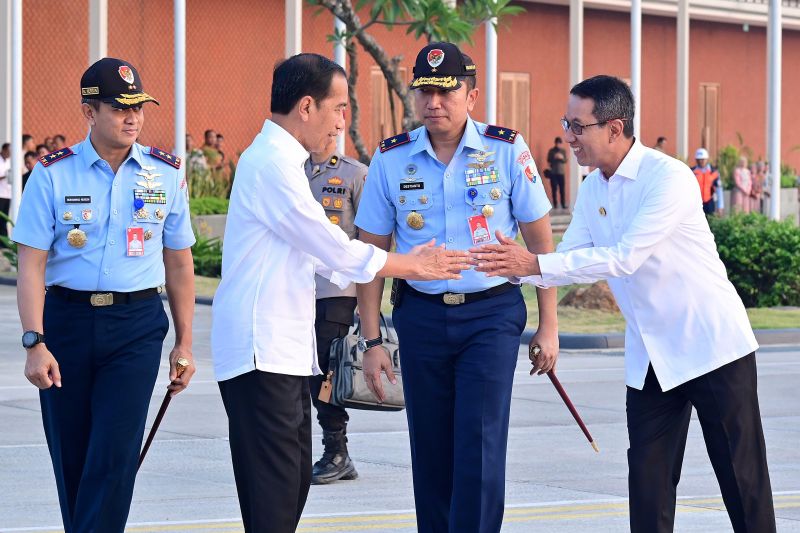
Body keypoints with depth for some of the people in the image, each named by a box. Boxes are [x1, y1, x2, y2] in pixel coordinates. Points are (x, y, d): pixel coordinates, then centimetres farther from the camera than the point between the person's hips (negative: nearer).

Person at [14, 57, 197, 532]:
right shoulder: (53, 174, -1)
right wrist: (35, 343, -13)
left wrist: (184, 344, 11)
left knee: (115, 453, -11)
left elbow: (179, 264, 11)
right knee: (71, 458, 7)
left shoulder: (165, 173, 5)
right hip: (67, 319, 0)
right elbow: (31, 265, -4)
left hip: (137, 324, 0)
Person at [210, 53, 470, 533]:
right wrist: (414, 266, -2)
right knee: (274, 492, -10)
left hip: (286, 348, 10)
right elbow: (334, 250, -14)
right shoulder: (274, 164, -15)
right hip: (262, 351, -10)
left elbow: (317, 253, 21)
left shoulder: (280, 159, 17)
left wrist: (409, 262, 19)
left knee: (294, 480, 11)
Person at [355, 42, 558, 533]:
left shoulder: (506, 150, -4)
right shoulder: (391, 159, 0)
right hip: (421, 316, 2)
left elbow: (540, 240, 2)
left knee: (480, 445, -10)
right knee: (431, 451, 8)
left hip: (492, 313, -2)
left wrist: (549, 325, 0)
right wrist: (372, 341, 0)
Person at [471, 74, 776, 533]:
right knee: (649, 478, 5)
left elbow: (624, 258, -28)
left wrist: (534, 264, -29)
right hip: (650, 356, 7)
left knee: (743, 478, 1)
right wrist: (518, 265, -10)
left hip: (711, 347, -7)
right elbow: (569, 261, 9)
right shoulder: (592, 190, 6)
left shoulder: (669, 178, -20)